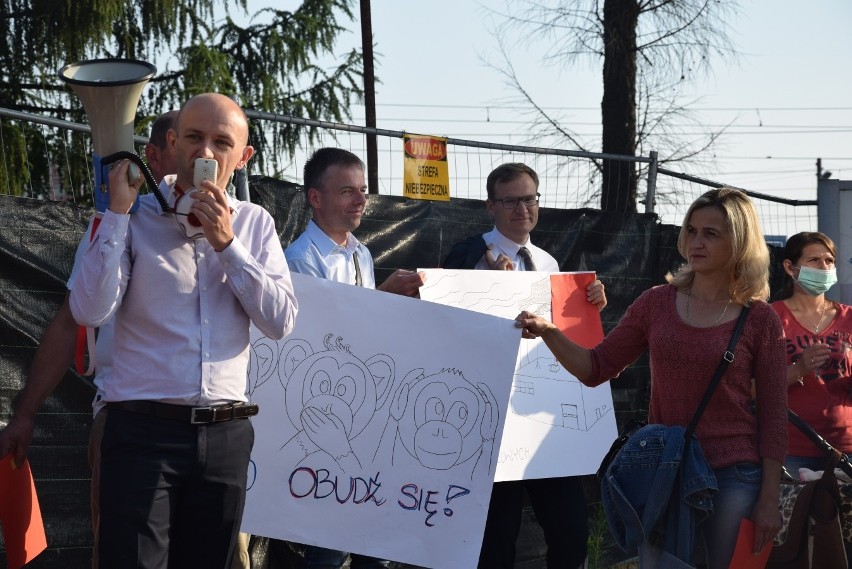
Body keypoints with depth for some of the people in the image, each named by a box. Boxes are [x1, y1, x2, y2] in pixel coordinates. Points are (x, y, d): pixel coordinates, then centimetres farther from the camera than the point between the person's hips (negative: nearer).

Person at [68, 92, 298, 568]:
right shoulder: (136, 216, 0)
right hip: (144, 429, -3)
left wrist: (226, 244, -10)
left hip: (225, 434, 3)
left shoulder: (254, 224, 8)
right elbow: (91, 311, -12)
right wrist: (118, 212, -13)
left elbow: (281, 322, -2)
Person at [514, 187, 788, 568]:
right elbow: (596, 369, 7)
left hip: (732, 476, -3)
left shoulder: (760, 320, -4)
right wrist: (548, 333, -10)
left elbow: (773, 415, -2)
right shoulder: (657, 303, 4)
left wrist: (769, 500, -5)